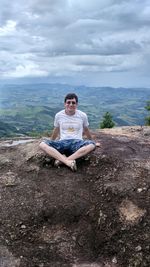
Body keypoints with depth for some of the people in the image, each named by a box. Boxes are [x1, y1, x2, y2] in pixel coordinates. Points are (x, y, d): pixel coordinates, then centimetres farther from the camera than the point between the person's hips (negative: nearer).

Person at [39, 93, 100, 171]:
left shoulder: (82, 115, 3)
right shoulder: (58, 115, 5)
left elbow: (86, 130, 20)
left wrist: (93, 142, 30)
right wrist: (51, 143, 32)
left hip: (77, 142, -1)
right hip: (62, 142, 1)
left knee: (91, 145, -35)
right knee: (42, 144, -27)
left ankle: (62, 159, -35)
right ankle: (68, 161, -39)